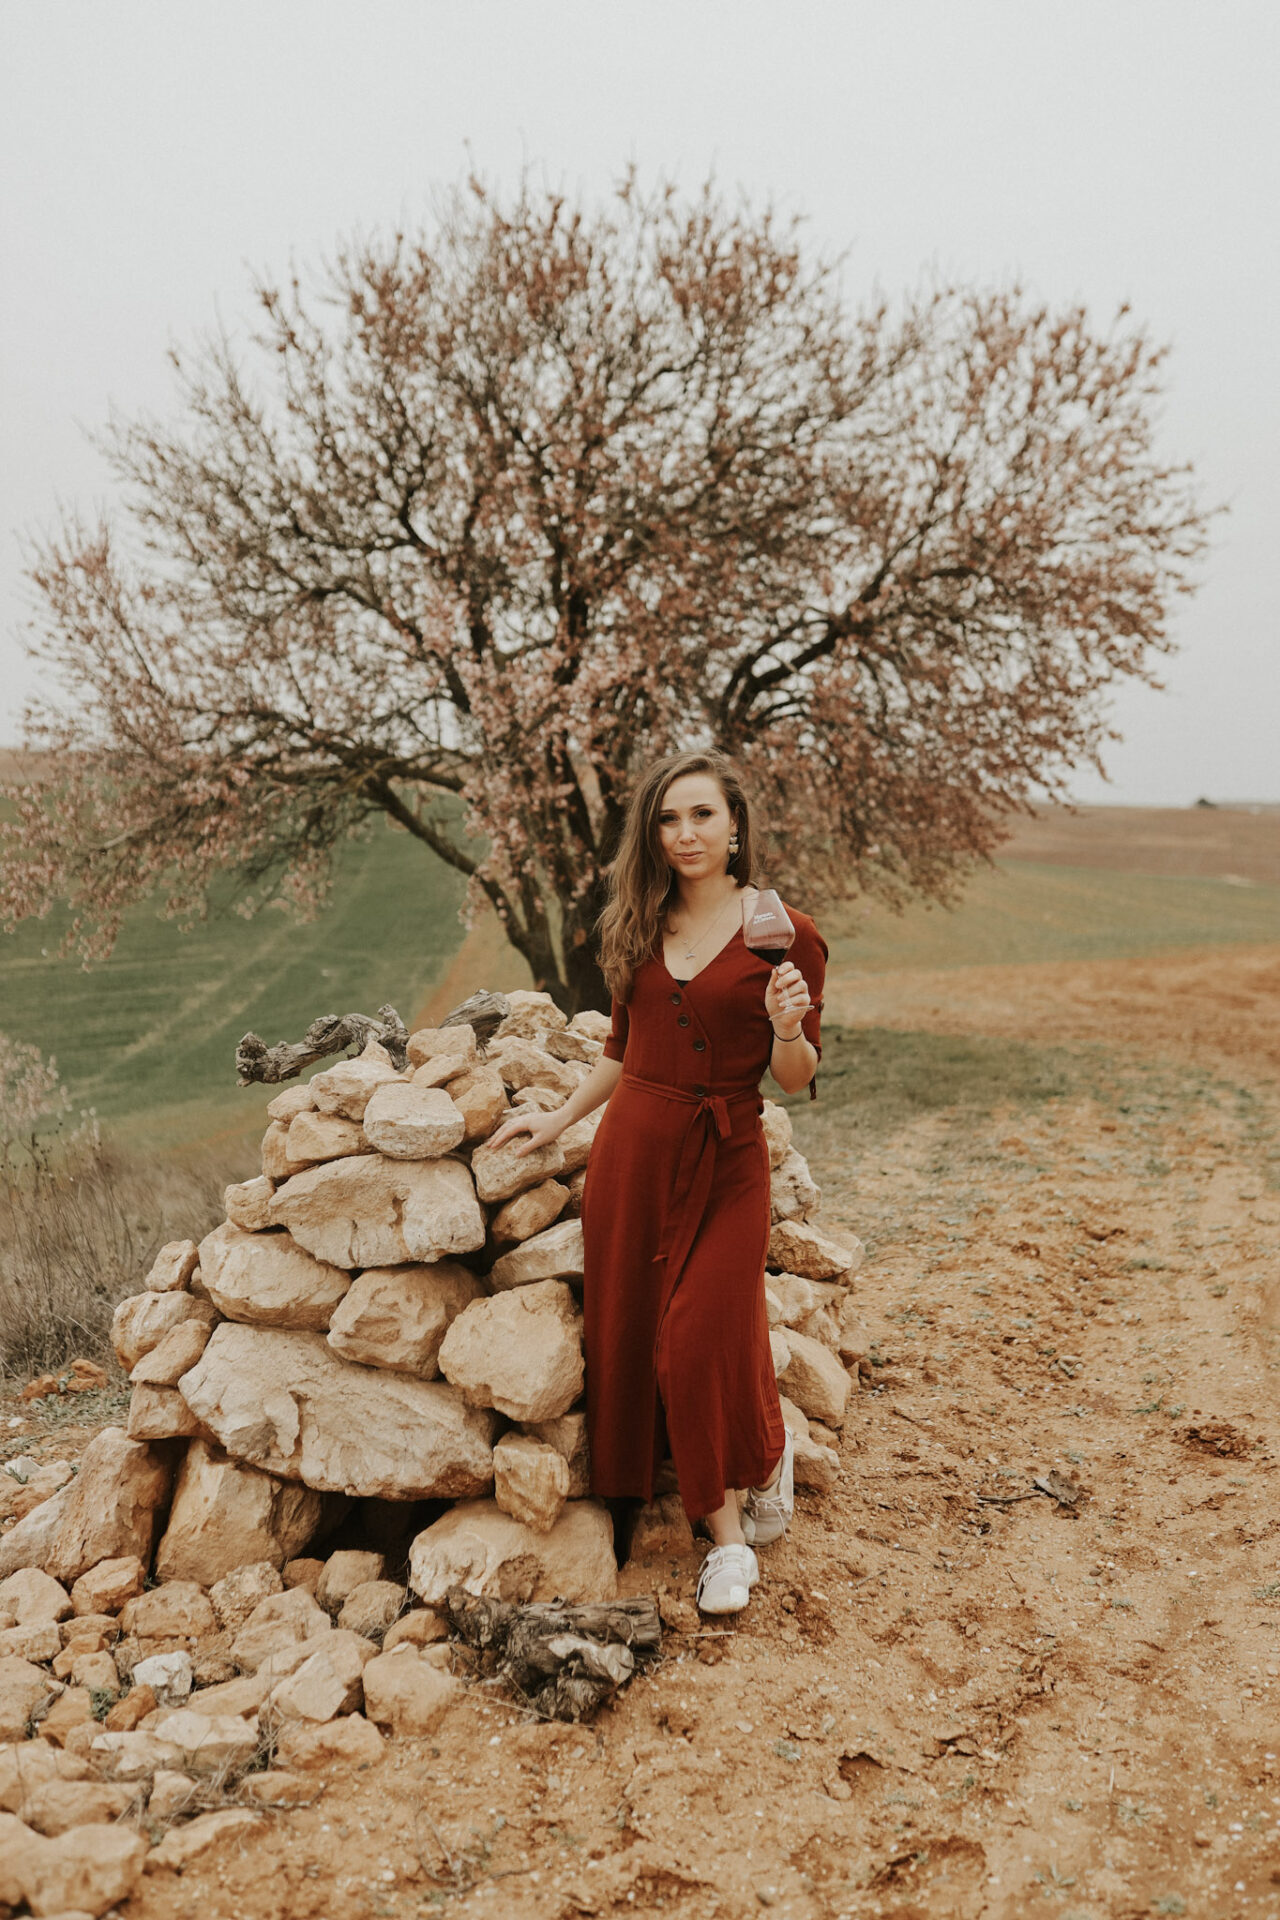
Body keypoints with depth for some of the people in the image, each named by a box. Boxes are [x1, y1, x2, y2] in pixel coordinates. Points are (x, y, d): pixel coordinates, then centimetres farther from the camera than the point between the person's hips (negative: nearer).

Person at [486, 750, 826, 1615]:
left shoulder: (785, 934, -7)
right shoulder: (640, 926, 5)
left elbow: (797, 1077, -3)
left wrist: (786, 1028, -23)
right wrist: (561, 1118, 19)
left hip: (723, 1161, -4)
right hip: (631, 1150, 5)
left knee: (701, 1346, -5)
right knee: (629, 1339, 6)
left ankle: (768, 1449, 31)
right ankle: (729, 1537, 22)